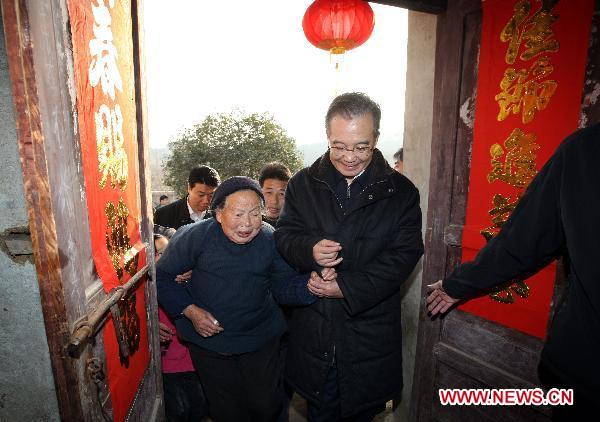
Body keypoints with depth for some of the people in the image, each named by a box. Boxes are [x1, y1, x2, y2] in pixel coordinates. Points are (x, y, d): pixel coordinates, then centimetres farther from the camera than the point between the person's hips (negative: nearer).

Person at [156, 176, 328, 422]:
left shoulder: (271, 240, -14)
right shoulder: (195, 236, -18)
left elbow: (284, 286, -8)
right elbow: (162, 276, -8)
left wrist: (311, 284, -30)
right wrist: (190, 311, -19)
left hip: (260, 337, 1)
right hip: (208, 338, 0)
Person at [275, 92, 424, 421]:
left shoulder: (401, 191, -5)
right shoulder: (303, 184, -1)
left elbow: (405, 254, -11)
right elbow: (284, 234, 1)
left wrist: (347, 287, -19)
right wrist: (309, 249, -24)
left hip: (370, 330, 0)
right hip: (313, 328, 1)